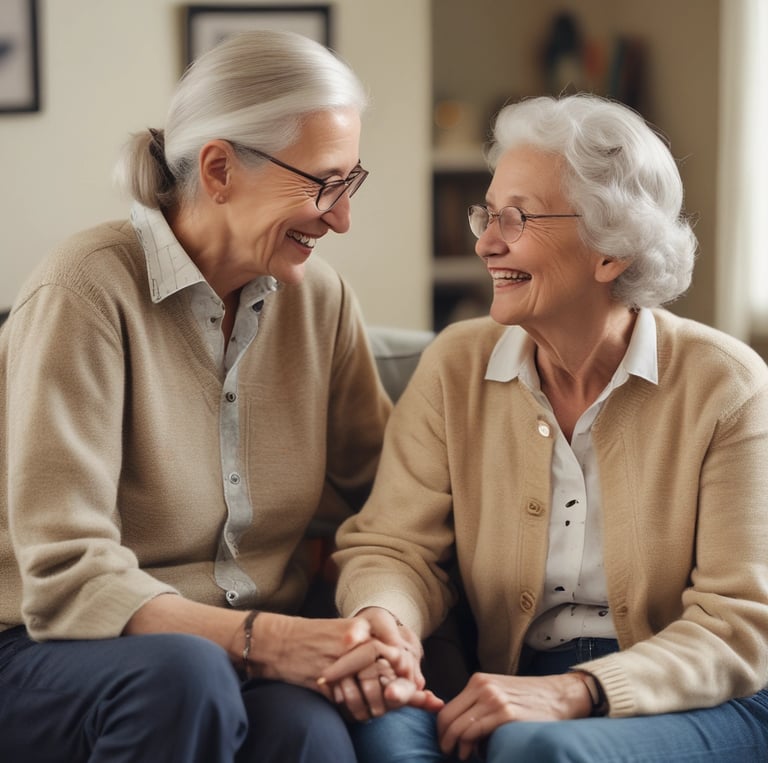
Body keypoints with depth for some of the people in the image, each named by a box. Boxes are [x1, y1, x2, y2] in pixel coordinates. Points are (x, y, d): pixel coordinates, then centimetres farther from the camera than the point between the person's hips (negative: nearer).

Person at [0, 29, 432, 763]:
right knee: (182, 674, -36)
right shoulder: (90, 290, -14)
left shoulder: (319, 296, 5)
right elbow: (66, 579, -19)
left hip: (251, 650, 3)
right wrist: (260, 639, -30)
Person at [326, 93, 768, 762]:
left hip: (699, 706, -3)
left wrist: (574, 691, -24)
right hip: (518, 691, 3)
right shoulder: (456, 367, 4)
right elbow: (394, 546, 3)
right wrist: (379, 624, -23)